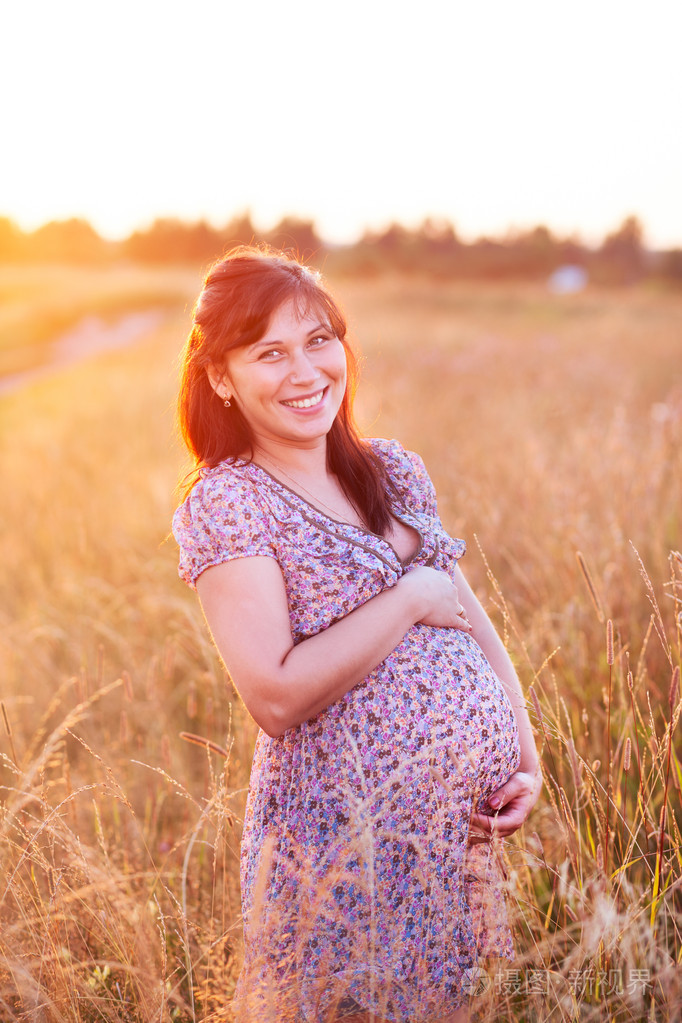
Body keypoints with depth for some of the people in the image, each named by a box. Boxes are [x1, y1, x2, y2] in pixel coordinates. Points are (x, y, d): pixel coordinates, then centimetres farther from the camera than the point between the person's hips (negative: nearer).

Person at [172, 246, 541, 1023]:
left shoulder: (394, 471, 5)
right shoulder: (226, 504, -14)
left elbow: (474, 626, 9)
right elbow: (276, 698, -23)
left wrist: (527, 762, 0)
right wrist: (412, 598, -16)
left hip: (469, 826, 6)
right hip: (353, 843, -6)